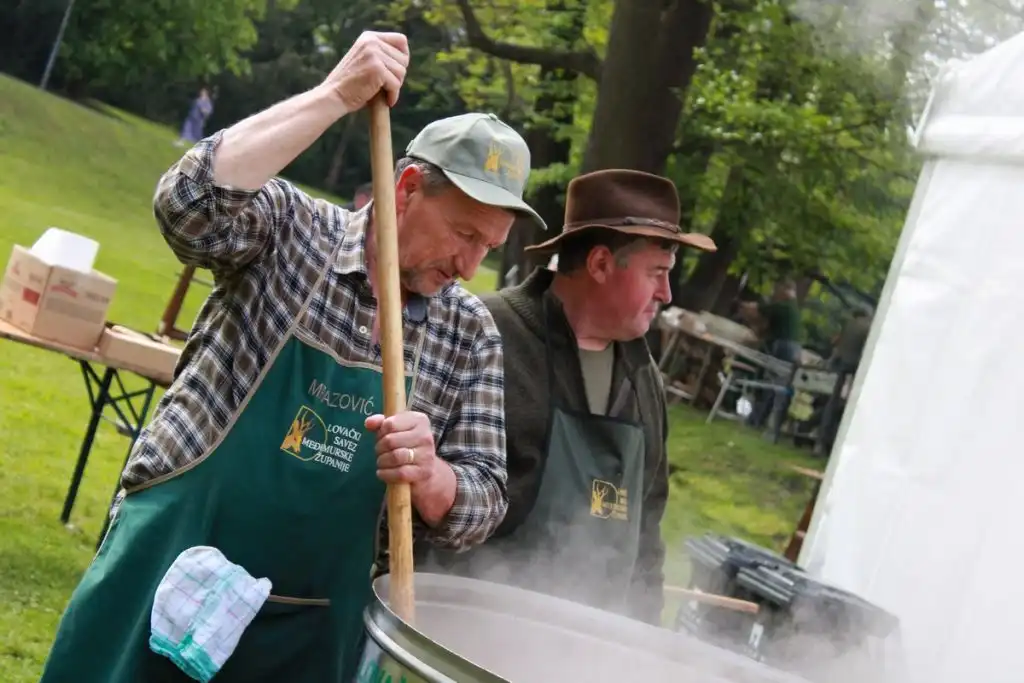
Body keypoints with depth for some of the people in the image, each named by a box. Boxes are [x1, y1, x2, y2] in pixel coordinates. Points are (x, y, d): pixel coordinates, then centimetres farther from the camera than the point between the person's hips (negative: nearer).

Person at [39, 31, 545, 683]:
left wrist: (428, 476, -21)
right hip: (167, 580, -3)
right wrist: (336, 96, -23)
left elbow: (483, 504, 2)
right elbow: (191, 200, -26)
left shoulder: (471, 335, 3)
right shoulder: (289, 229, -5)